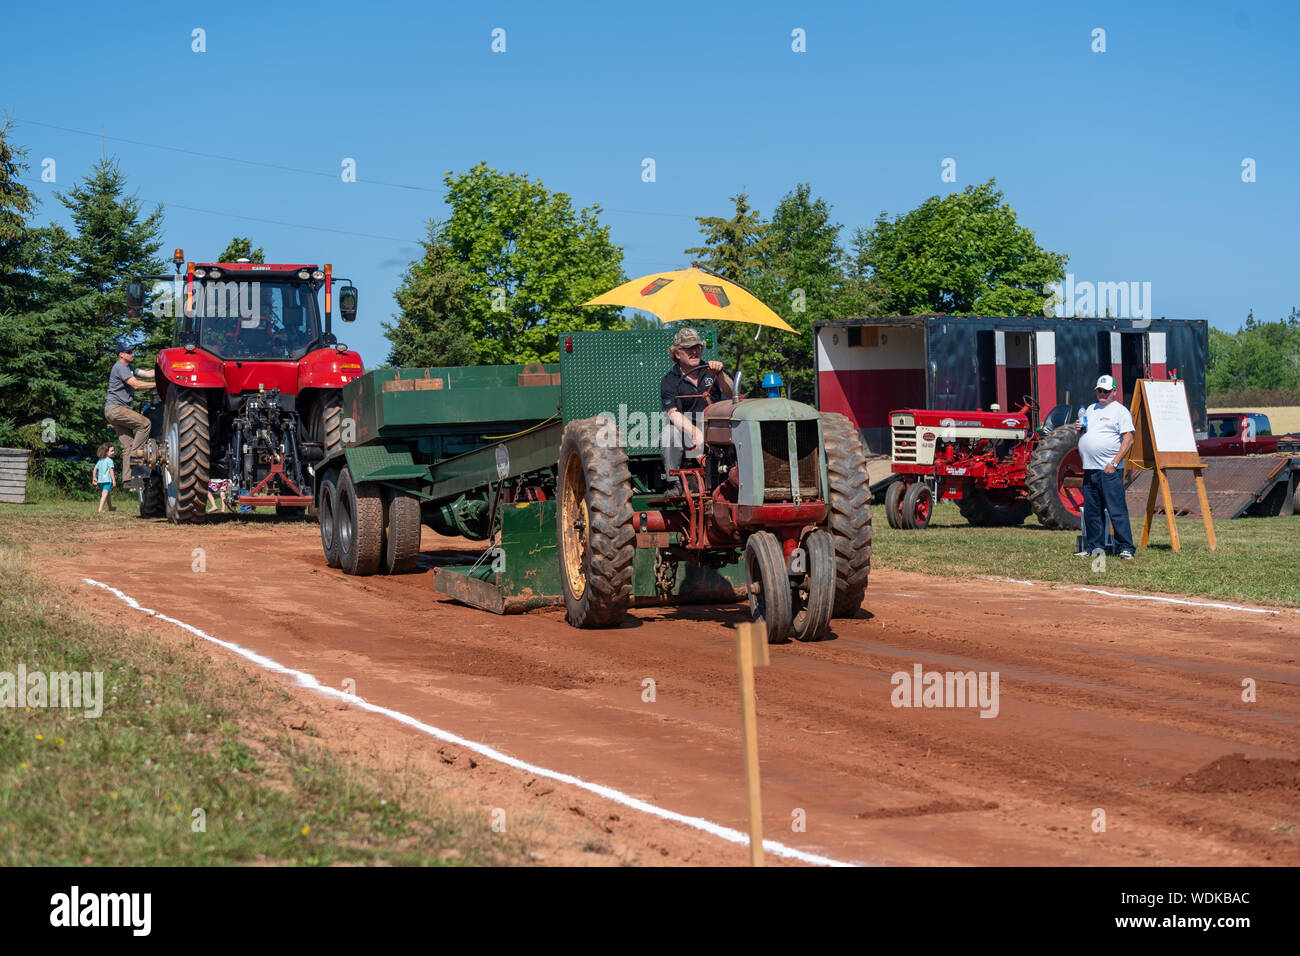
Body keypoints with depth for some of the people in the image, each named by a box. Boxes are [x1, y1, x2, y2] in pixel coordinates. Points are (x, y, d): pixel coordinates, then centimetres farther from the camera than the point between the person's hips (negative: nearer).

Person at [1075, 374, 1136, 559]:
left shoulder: (1120, 411, -2)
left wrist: (1114, 463, -17)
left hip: (1109, 470, -7)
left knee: (1117, 510, -9)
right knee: (1091, 511, 10)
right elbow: (1083, 438, 28)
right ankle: (1093, 546, 17)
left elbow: (1128, 439, -9)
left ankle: (1125, 548, -8)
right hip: (1090, 468, 7)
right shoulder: (1090, 410, 20)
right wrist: (1079, 429, 4)